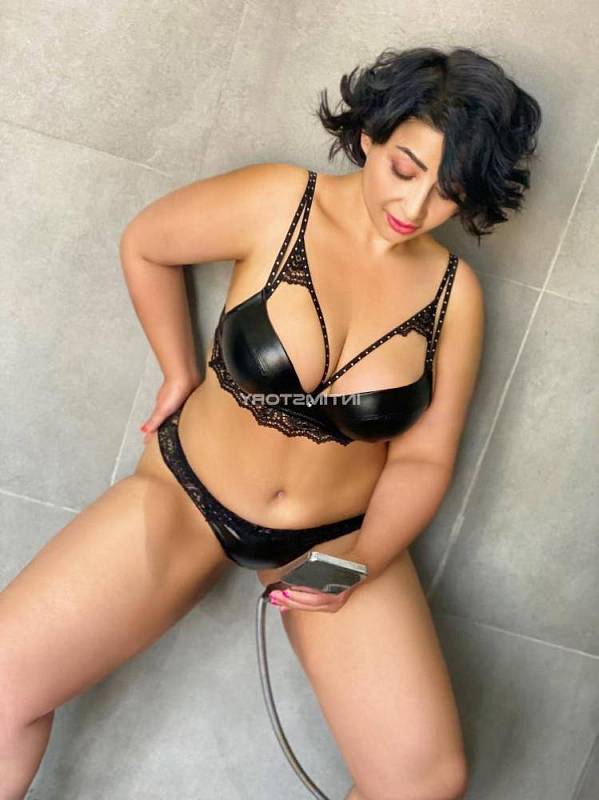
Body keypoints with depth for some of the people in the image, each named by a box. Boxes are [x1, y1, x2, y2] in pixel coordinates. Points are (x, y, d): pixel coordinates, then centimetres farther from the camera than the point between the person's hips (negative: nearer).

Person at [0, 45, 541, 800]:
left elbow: (424, 458, -3)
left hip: (341, 535, 1)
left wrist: (363, 557, -17)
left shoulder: (455, 292, -8)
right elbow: (144, 244, 2)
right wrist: (178, 372, 3)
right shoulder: (277, 203, -14)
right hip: (188, 494, 0)